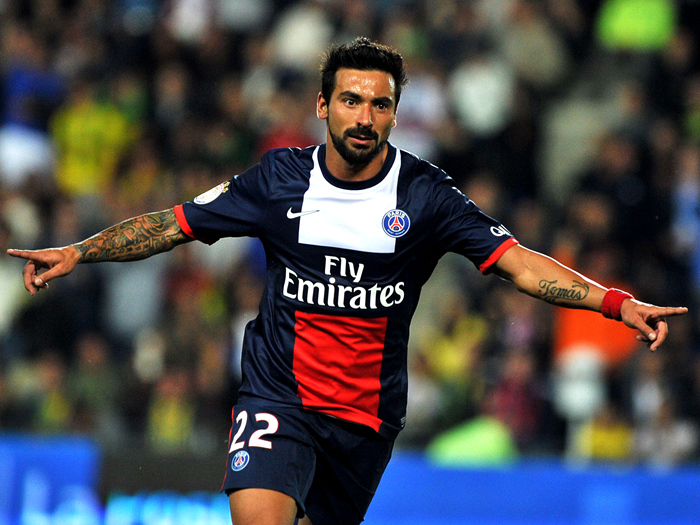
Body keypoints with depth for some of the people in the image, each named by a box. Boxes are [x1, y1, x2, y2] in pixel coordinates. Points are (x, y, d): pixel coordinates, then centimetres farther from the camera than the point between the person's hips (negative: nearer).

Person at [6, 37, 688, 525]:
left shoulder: (425, 194, -6)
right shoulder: (280, 178, -3)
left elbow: (519, 263, -11)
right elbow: (173, 225, 6)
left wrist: (617, 303, -23)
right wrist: (77, 252, -1)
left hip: (369, 413, 1)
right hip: (278, 397, -1)